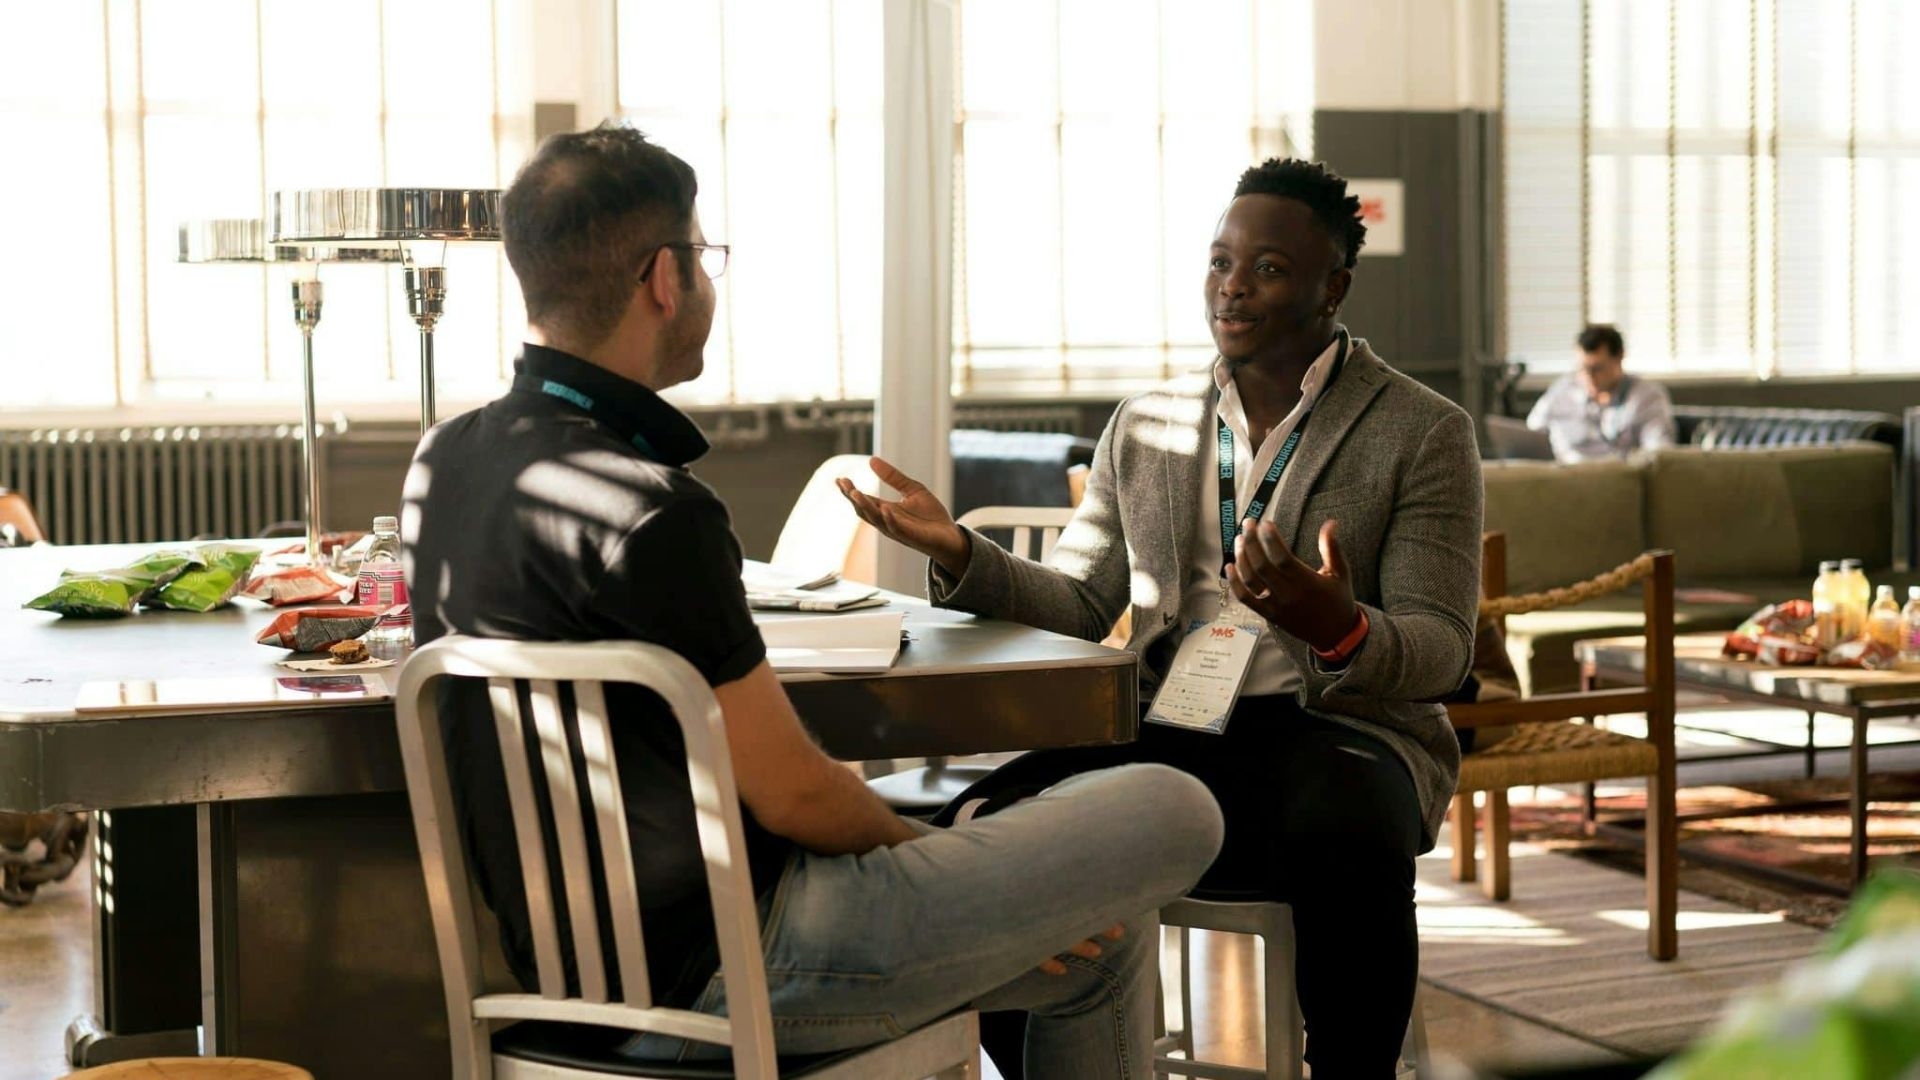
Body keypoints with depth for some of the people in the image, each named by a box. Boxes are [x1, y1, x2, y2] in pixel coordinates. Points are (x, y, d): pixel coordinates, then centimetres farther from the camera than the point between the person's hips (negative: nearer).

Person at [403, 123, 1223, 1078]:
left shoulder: (444, 461, 5)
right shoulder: (649, 512, -24)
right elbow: (792, 795, -16)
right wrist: (923, 854, 2)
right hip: (718, 970, -10)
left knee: (1091, 943, 24)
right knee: (1170, 815, -3)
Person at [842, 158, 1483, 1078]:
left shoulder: (1423, 433, 4)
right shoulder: (1145, 427, 17)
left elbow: (1440, 650, -3)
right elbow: (1076, 606, 15)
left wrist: (1339, 630, -25)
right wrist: (960, 555, -4)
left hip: (1338, 727, -3)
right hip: (1169, 728, 4)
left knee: (1345, 844, -39)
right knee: (979, 828, -24)